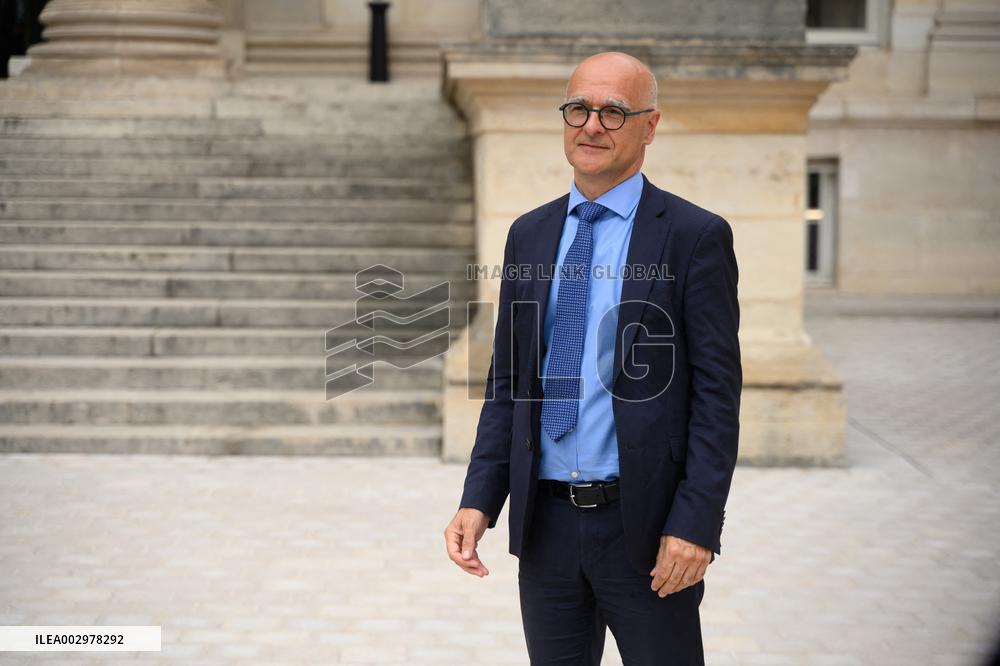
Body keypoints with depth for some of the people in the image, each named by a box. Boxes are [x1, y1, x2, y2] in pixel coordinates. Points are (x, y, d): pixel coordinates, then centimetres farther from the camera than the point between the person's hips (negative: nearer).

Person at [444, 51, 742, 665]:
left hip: (646, 526, -4)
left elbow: (718, 392, -8)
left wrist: (696, 524, -15)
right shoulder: (529, 235, 10)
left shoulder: (696, 236, -5)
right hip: (546, 522, 5)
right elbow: (506, 381, 11)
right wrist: (479, 500, 1)